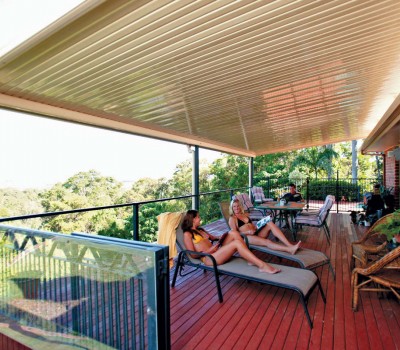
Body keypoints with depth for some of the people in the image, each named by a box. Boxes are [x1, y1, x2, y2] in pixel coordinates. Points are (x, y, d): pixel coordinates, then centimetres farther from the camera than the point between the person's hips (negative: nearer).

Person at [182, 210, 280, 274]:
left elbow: (213, 238, 29)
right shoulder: (187, 234, -2)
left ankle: (251, 259, -13)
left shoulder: (200, 230, 24)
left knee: (233, 233, -12)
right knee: (237, 243, -27)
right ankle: (262, 265, -26)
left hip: (216, 252, 9)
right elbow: (193, 254, -9)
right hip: (208, 258, -9)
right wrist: (210, 250, -14)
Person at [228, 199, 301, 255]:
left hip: (256, 233, 6)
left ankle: (290, 245, -32)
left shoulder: (245, 215, 27)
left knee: (270, 223, -21)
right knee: (266, 242, -34)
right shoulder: (232, 218, 7)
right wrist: (247, 232, -16)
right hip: (246, 237, -6)